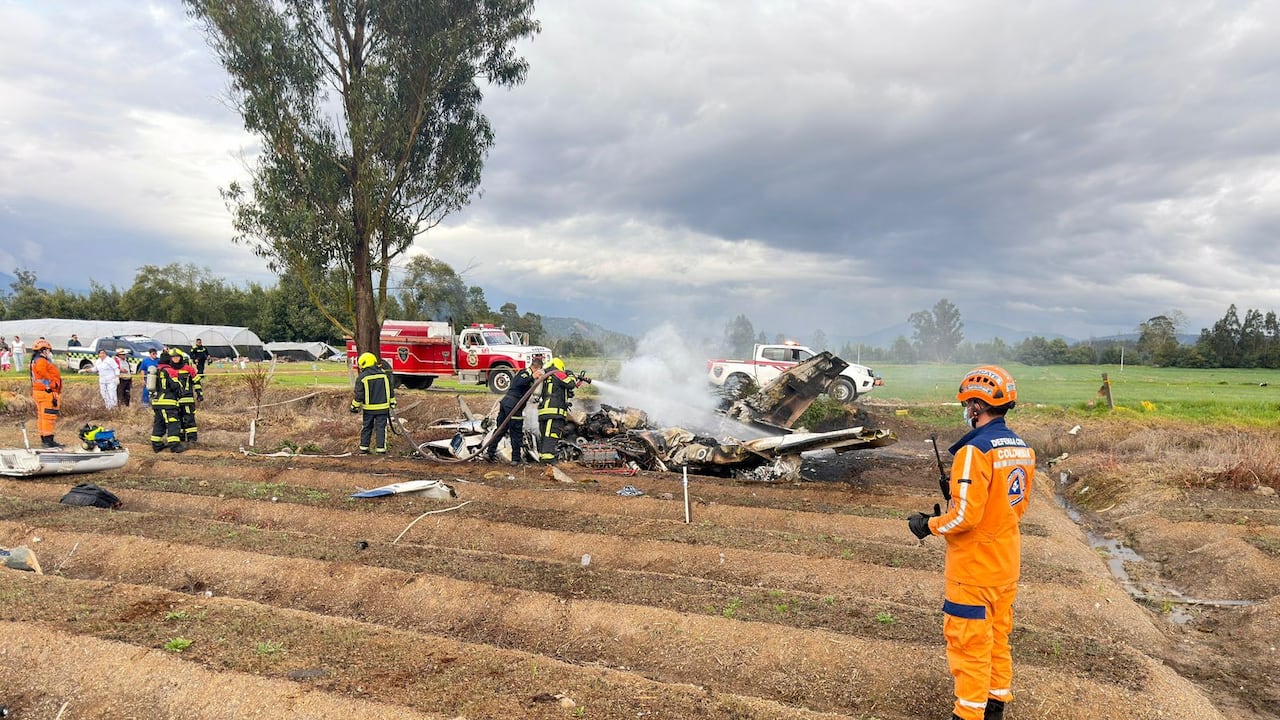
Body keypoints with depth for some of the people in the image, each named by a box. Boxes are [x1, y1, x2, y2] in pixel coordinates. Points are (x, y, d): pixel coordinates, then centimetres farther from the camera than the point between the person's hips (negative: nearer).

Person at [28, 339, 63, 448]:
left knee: (42, 417, 14)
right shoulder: (41, 361, -13)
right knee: (49, 416, -10)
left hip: (39, 392, 11)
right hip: (47, 393, -11)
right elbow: (45, 378, -23)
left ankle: (44, 440, 20)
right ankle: (48, 440, -11)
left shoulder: (35, 361, 21)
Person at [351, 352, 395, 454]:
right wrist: (392, 403, 14)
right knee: (381, 428, 3)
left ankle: (364, 448, 19)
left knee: (366, 428, 13)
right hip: (383, 407, 1)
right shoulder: (384, 374, 1)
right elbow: (391, 390, 6)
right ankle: (381, 449, 1)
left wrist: (355, 406, 6)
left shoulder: (361, 378, -8)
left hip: (369, 408, -1)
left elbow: (359, 395, -6)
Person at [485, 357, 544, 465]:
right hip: (513, 406, -9)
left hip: (505, 402, 9)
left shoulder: (522, 372, 21)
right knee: (516, 433, -1)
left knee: (500, 429, 12)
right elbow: (519, 382, -26)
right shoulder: (527, 373, -8)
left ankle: (490, 452, 10)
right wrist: (532, 378, -39)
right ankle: (516, 458, 4)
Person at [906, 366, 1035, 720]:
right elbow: (1017, 505, 12)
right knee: (998, 637, 20)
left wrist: (929, 525, -9)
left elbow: (965, 515, -25)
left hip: (973, 568, -8)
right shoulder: (1022, 449, 3)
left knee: (969, 642, 4)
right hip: (1006, 564, 8)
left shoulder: (975, 451, -24)